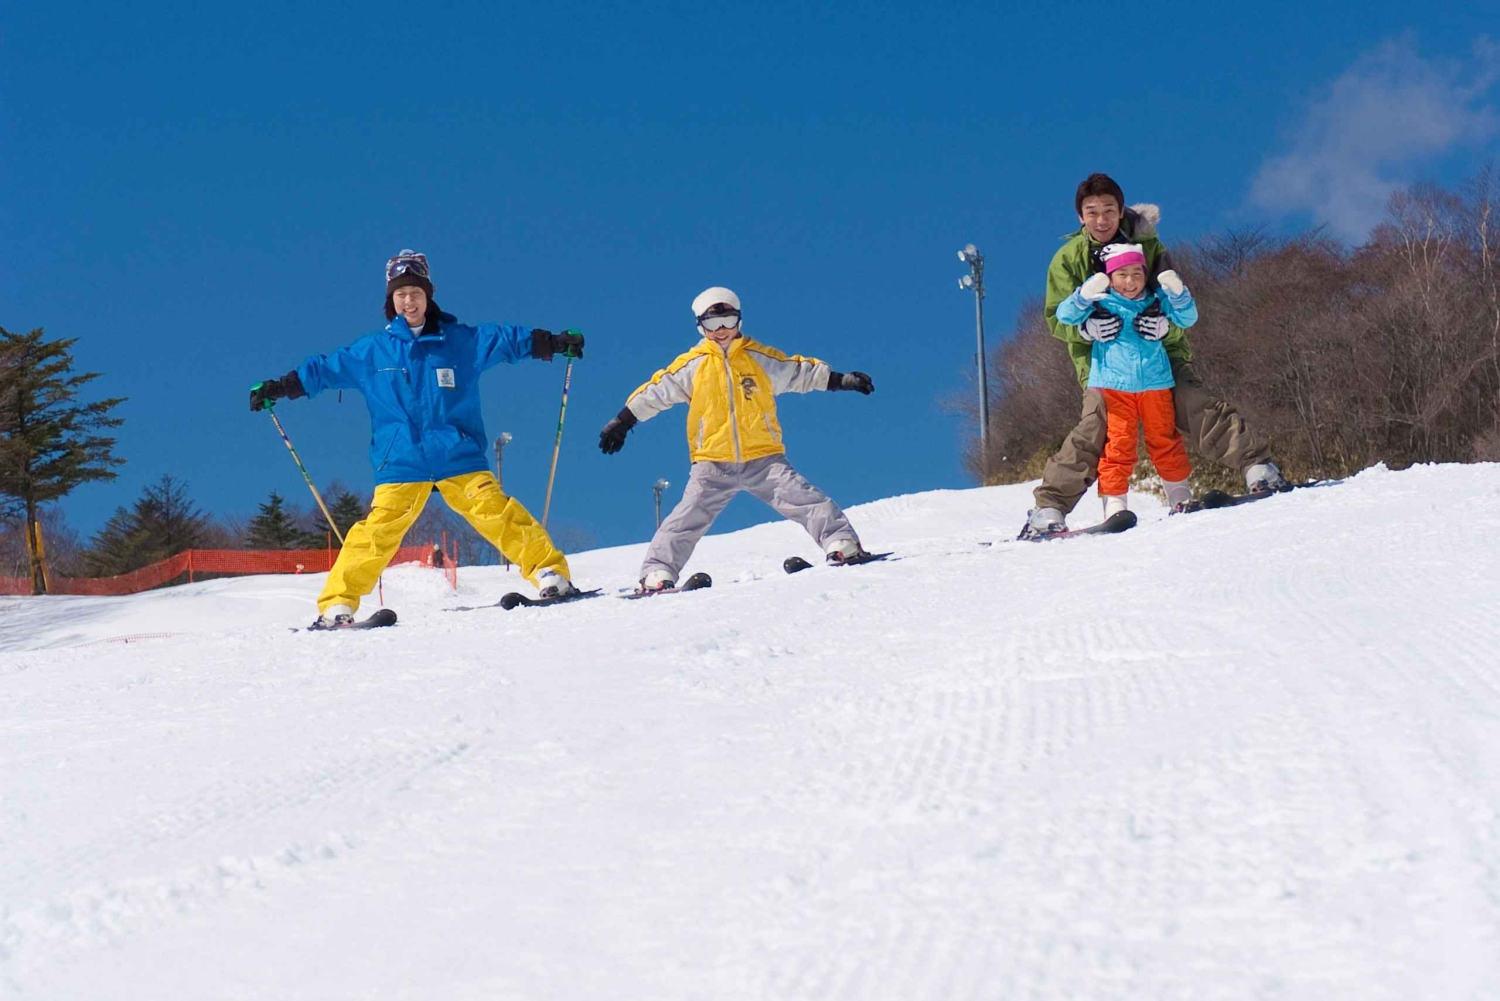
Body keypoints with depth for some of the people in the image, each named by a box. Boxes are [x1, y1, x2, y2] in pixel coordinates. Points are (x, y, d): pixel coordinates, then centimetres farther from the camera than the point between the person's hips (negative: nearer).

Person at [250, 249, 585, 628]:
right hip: (400, 465, 0)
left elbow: (505, 338, 5)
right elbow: (324, 369, 15)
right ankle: (337, 604, -7)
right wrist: (277, 388, 12)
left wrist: (555, 342, -4)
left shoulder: (461, 340, 6)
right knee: (377, 530, -11)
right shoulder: (370, 351, 9)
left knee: (496, 512, -14)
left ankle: (550, 572, -10)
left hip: (460, 458, 0)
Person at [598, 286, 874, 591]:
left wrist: (840, 380, 12)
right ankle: (657, 572, -6)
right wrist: (622, 421, 9)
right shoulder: (692, 365, 6)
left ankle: (843, 545, -7)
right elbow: (656, 391, 11)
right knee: (688, 518, -9)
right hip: (713, 465, -1)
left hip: (764, 459, 1)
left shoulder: (760, 358, 7)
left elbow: (800, 372, 17)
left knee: (804, 499, -10)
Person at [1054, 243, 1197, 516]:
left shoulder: (1157, 300, 9)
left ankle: (1180, 495, 26)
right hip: (1114, 385, -2)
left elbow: (1187, 319, 5)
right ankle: (1114, 502, -3)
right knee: (1118, 444, -5)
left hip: (1155, 383, 2)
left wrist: (1177, 293, -13)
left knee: (1165, 440, 12)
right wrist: (1085, 294, -23)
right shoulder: (1101, 303, 3)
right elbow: (1065, 315, -4)